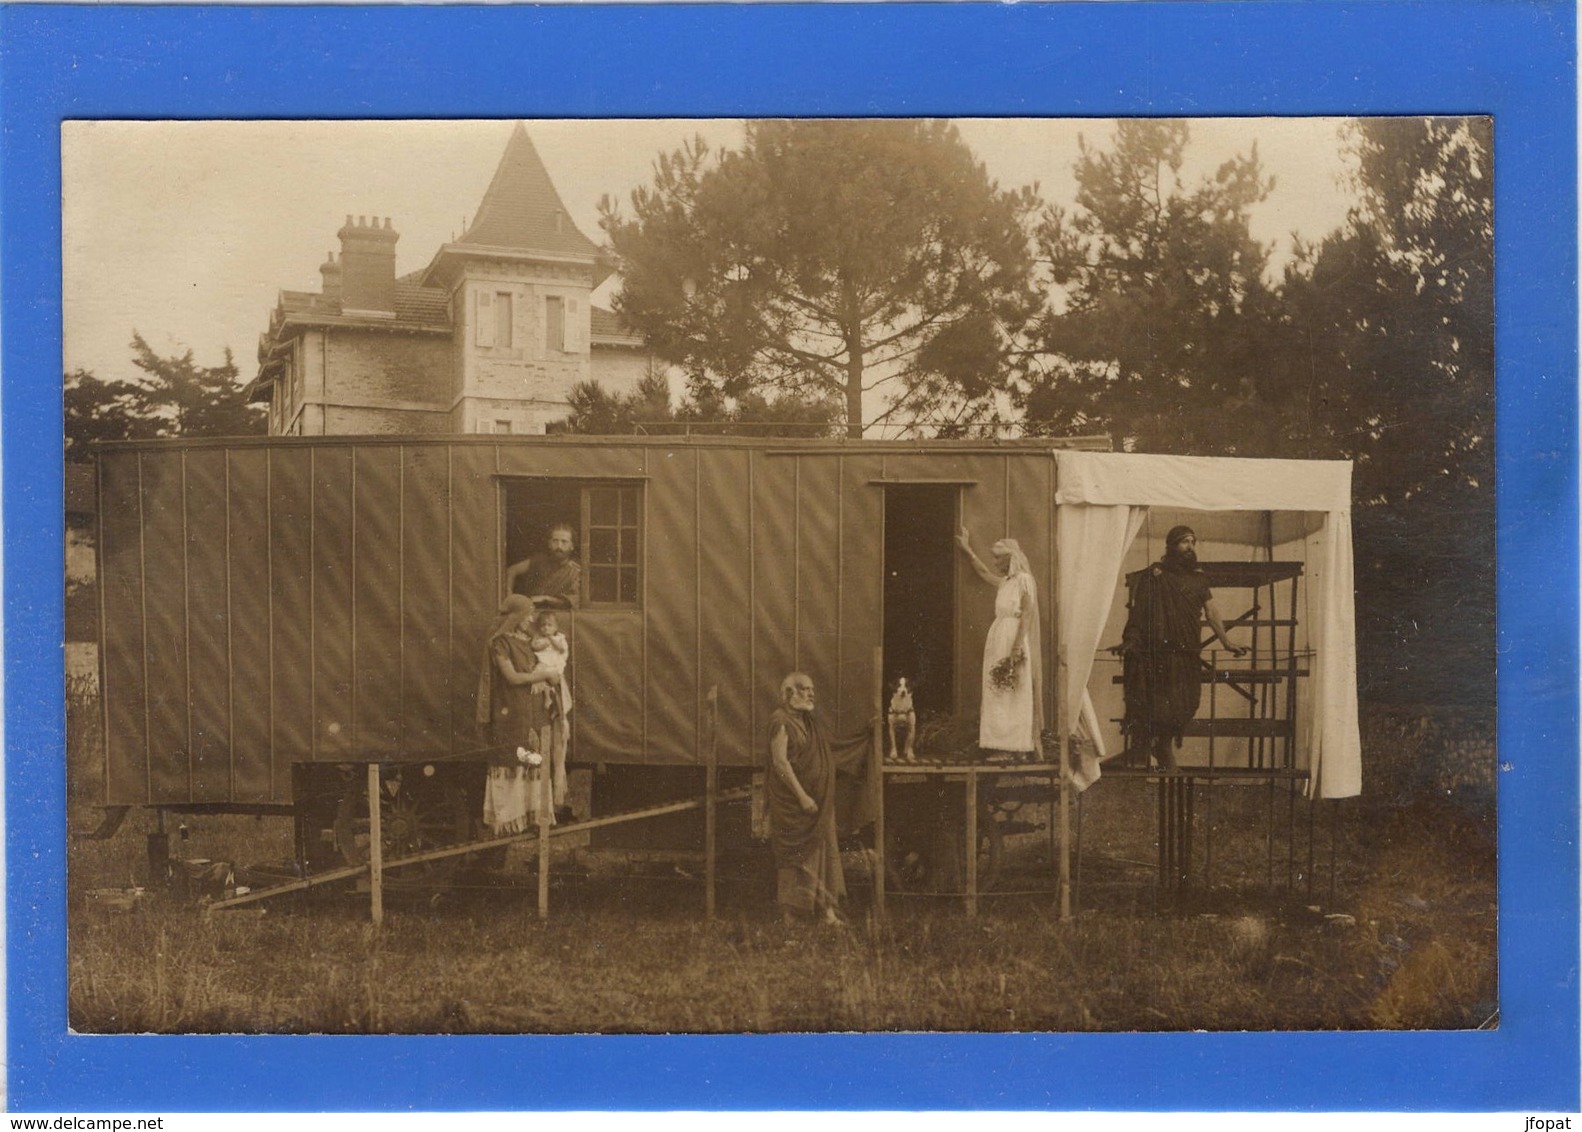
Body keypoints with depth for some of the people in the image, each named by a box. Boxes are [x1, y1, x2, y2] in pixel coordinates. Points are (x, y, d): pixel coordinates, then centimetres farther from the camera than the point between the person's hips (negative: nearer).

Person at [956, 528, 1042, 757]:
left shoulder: (1024, 580, -6)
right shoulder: (1005, 582, 17)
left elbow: (1027, 614, -14)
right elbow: (984, 572, 36)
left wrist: (1017, 646, -22)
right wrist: (967, 550, 39)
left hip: (1015, 640, -8)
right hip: (998, 640, 8)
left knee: (1017, 694, -9)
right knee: (998, 694, 5)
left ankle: (1022, 745, -9)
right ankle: (1003, 744, 5)